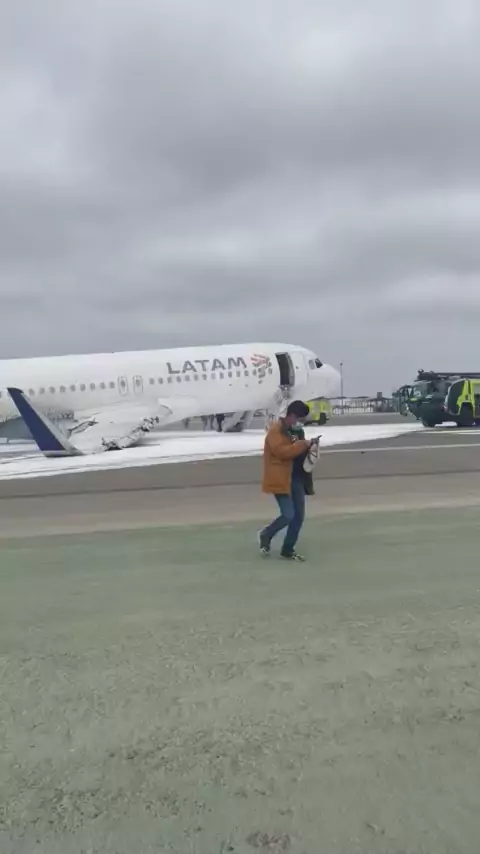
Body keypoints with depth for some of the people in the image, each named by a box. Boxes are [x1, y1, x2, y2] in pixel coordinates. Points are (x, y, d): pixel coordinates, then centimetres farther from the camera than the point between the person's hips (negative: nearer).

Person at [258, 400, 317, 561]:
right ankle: (266, 535, 15)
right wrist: (302, 444, -20)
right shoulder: (275, 430, -12)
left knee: (299, 516, 6)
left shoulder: (293, 431, 16)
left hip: (296, 478, 9)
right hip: (280, 479, -9)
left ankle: (288, 550, 18)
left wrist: (307, 446, 5)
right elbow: (282, 451, -25)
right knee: (288, 515, -12)